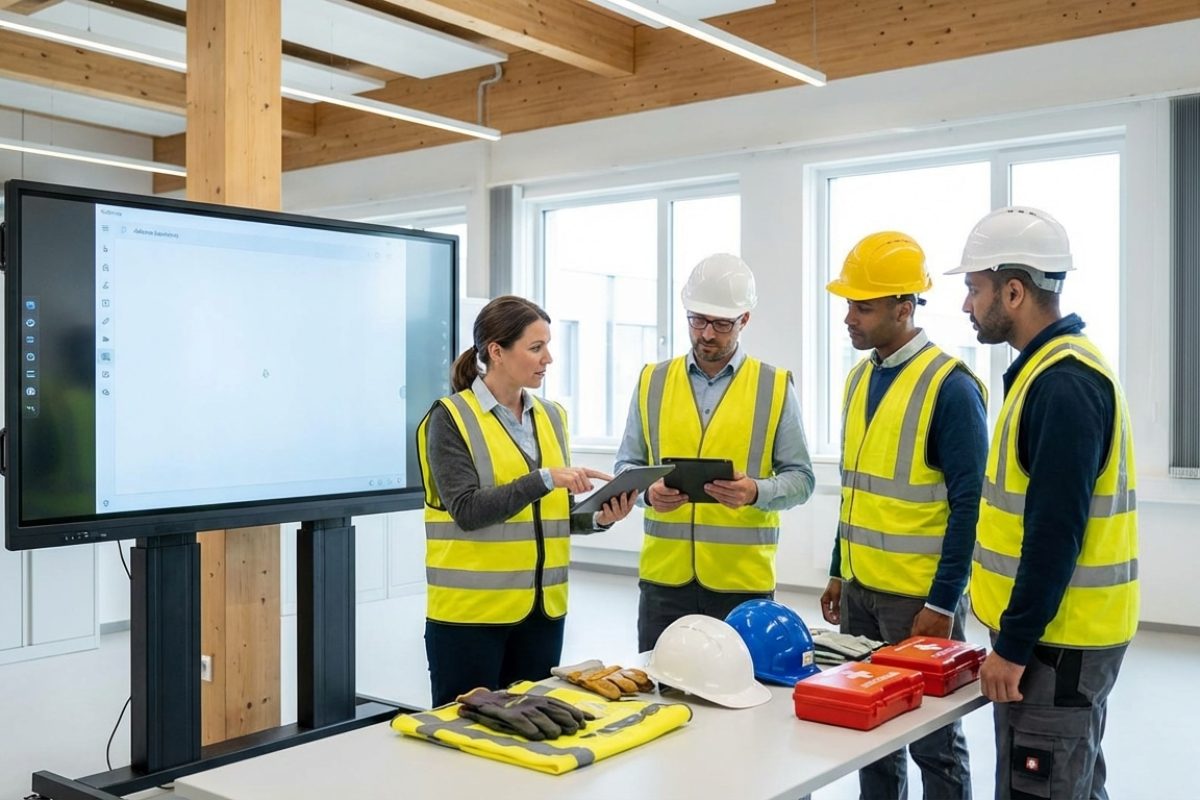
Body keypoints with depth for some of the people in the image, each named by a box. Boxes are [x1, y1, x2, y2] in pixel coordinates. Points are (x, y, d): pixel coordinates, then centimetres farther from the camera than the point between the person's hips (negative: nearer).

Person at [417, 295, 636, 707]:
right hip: (470, 610, -5)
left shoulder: (551, 416, 10)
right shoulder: (450, 418, -8)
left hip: (541, 608, 6)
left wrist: (598, 519, -3)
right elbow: (467, 511, -17)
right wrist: (544, 479, -24)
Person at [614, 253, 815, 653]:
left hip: (742, 579, -2)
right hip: (664, 576, 2)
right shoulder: (653, 381, 7)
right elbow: (626, 465, 10)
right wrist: (648, 491, -11)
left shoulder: (775, 387, 2)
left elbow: (800, 478, 0)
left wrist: (756, 491, -19)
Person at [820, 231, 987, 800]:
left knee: (933, 741, 6)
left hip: (921, 598, -7)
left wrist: (942, 604, -16)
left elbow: (967, 505, -15)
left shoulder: (951, 386, -14)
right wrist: (838, 572, 15)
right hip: (860, 589, 7)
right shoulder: (860, 377, 8)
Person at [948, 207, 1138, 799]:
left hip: (1056, 641, -10)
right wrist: (1014, 635, 19)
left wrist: (1013, 645, -19)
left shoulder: (1063, 383, -20)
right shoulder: (1055, 367, 12)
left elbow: (1056, 532, -24)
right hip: (1060, 634, 10)